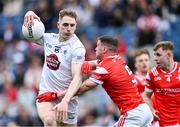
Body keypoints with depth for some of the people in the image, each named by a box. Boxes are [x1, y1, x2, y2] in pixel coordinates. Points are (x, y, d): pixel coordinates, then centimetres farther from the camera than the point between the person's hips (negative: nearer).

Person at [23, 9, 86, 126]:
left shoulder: (77, 48, -14)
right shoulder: (49, 39, 4)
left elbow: (77, 77, -22)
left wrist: (65, 101, -37)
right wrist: (29, 15, -5)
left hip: (66, 99, -2)